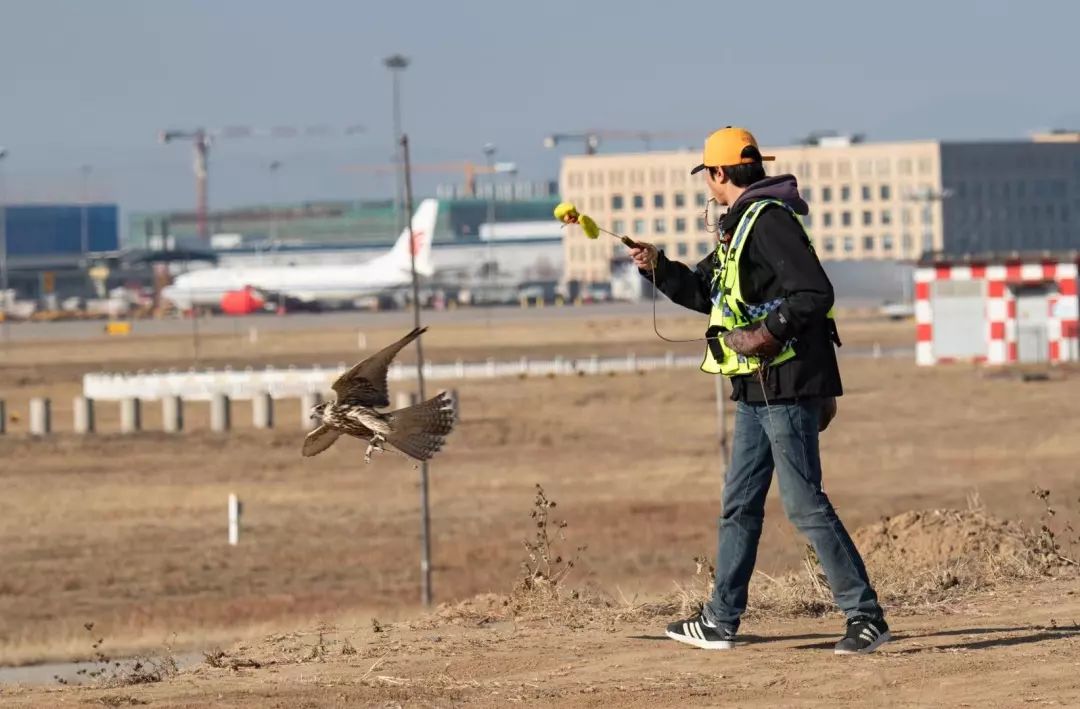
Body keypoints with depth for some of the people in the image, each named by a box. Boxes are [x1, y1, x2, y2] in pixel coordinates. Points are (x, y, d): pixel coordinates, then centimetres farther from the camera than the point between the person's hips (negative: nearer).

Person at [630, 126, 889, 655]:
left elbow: (815, 292, -23)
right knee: (740, 504, 14)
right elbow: (705, 292, 28)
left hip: (786, 386, -11)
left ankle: (866, 616, -8)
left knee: (804, 503, -10)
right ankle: (721, 620, 21)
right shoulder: (739, 226, 17)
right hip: (757, 391, 11)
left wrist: (770, 332, -25)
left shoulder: (769, 220, -15)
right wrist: (658, 268, 15)